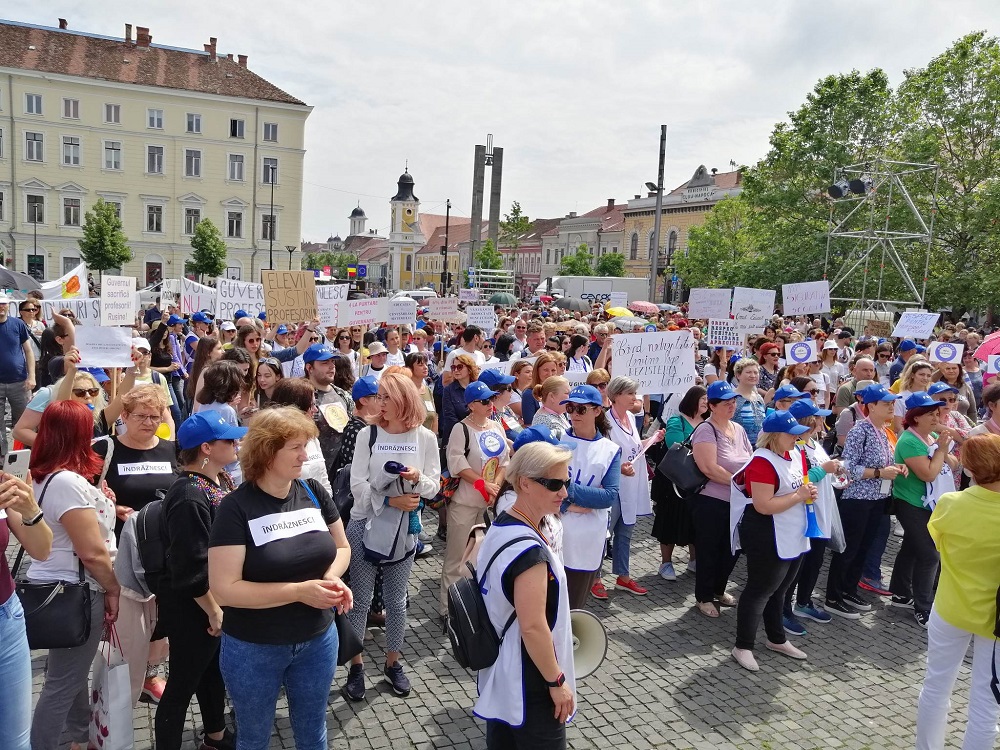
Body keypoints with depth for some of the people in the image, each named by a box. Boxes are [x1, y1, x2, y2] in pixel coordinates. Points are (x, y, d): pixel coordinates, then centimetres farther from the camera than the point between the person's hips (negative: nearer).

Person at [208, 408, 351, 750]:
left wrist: (331, 578, -13)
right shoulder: (236, 508, -19)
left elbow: (341, 547, 8)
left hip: (318, 640, 4)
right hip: (253, 649, -4)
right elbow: (223, 590, -23)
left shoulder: (314, 494, -5)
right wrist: (300, 591, -27)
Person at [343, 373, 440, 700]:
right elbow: (357, 484, -10)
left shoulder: (425, 437, -3)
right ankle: (356, 666, 22)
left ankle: (393, 663, 29)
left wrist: (418, 478, -22)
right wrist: (389, 501, -21)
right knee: (360, 599, 7)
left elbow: (434, 487, -2)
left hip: (404, 528, 1)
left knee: (396, 600, 13)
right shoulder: (368, 434, -6)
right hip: (365, 525, -1)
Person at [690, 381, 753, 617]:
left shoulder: (739, 430, 9)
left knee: (731, 549, 16)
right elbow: (710, 468, -23)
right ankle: (703, 597, 22)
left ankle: (718, 590, 37)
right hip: (711, 502, -7)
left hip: (738, 501, 7)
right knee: (709, 550, 6)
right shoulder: (706, 430, -14)